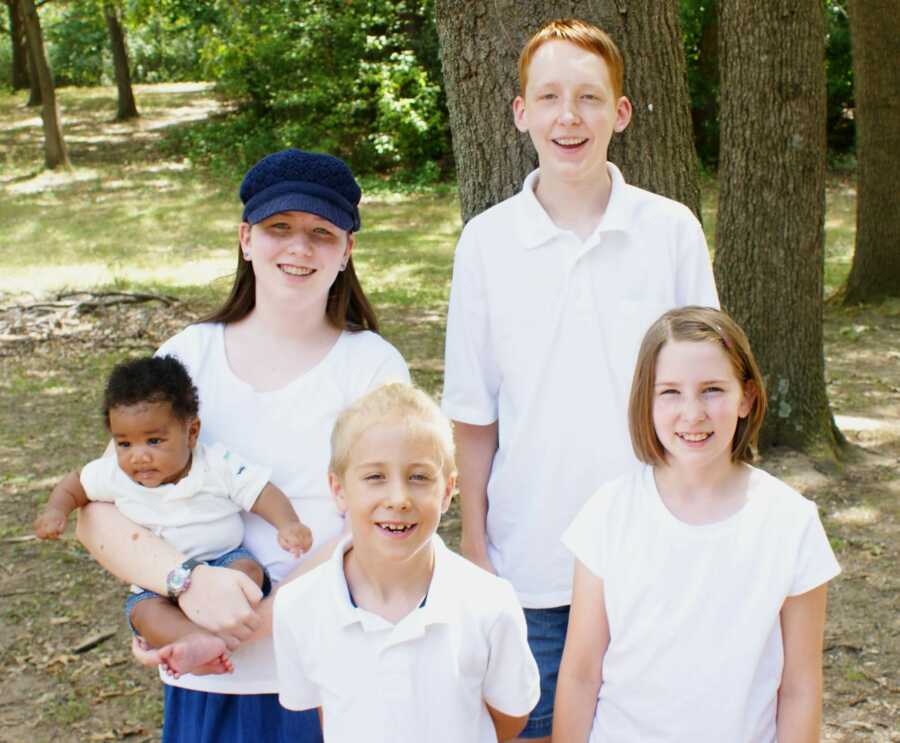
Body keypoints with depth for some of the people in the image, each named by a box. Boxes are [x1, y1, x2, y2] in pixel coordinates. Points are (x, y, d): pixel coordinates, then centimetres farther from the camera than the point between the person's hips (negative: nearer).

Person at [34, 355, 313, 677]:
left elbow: (262, 493, -13)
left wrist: (288, 524, -32)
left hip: (223, 560, -1)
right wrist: (56, 510, -6)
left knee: (248, 568, -32)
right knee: (144, 609, -29)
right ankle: (198, 640, -56)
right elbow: (75, 484, 14)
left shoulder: (219, 464, -11)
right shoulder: (115, 474, -3)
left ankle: (209, 642, -49)